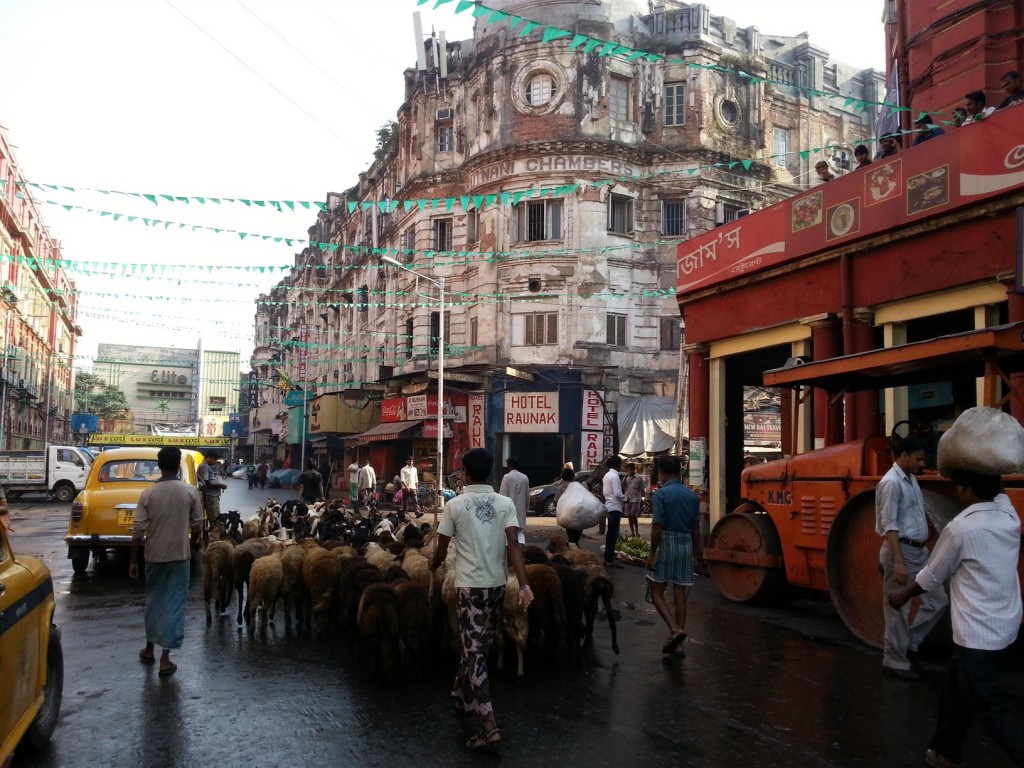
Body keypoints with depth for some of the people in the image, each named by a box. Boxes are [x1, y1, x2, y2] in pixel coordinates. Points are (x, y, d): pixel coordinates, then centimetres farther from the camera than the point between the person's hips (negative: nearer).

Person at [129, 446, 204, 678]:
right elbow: (197, 525, -1)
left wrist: (133, 560, 2)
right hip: (179, 555, -2)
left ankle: (149, 649, 30)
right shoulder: (190, 492, -8)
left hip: (154, 555, 2)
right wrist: (195, 543, 20)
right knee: (174, 604, 2)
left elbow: (138, 530, -7)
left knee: (153, 600, 18)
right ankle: (165, 659, 1)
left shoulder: (148, 494, -7)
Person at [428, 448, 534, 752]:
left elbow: (441, 550, 0)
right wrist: (524, 585, -17)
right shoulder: (506, 504, -1)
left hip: (469, 585, -4)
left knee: (474, 651, -4)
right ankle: (462, 696, 39)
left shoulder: (455, 505, -6)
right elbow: (514, 545, -12)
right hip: (497, 584, 4)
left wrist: (432, 567, 21)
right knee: (477, 645, 20)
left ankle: (488, 726, -10)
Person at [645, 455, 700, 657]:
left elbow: (658, 526, -13)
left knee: (657, 591, 7)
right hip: (686, 545, 5)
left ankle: (675, 630, -11)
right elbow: (696, 528, 10)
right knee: (680, 595, 8)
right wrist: (695, 551, 18)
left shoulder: (661, 493, -10)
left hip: (666, 544, -5)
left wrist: (652, 553, -8)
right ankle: (677, 643, 11)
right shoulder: (692, 495, 7)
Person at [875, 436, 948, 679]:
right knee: (898, 609, 1)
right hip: (901, 551, -9)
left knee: (937, 600, 12)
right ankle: (895, 661, 12)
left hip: (920, 551, 9)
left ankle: (909, 643, 25)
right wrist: (898, 562, -24)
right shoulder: (891, 483, -16)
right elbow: (889, 526, -20)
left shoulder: (911, 480, 13)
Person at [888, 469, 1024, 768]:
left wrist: (903, 594, 10)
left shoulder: (960, 528, -18)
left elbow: (933, 576, -5)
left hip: (978, 633, -8)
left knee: (991, 709, 1)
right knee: (957, 687, 22)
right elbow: (997, 492, 24)